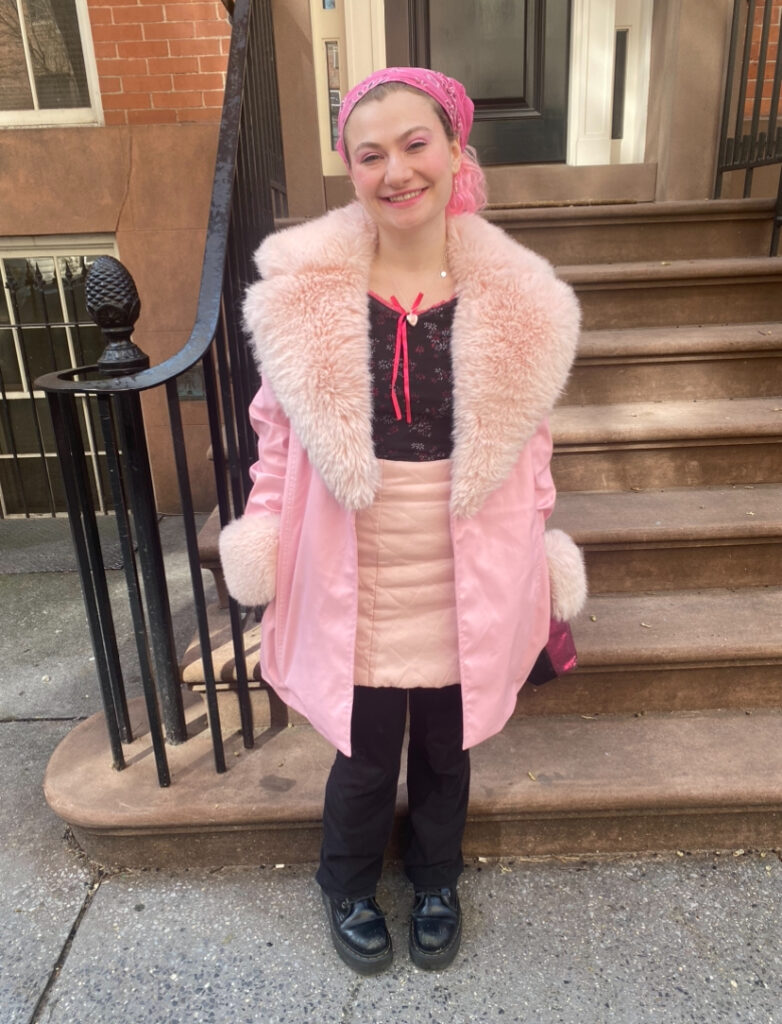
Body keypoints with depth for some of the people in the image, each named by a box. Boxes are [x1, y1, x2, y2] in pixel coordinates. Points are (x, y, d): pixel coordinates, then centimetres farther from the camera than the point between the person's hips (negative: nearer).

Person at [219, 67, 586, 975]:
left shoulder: (516, 301, -5)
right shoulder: (306, 288, -8)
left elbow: (527, 440, 3)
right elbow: (280, 426, 0)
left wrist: (541, 562, 6)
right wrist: (263, 542, -1)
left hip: (464, 576, 2)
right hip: (355, 574, -1)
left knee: (445, 746, 20)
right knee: (365, 755, 14)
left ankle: (436, 879, 53)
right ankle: (348, 888, 48)